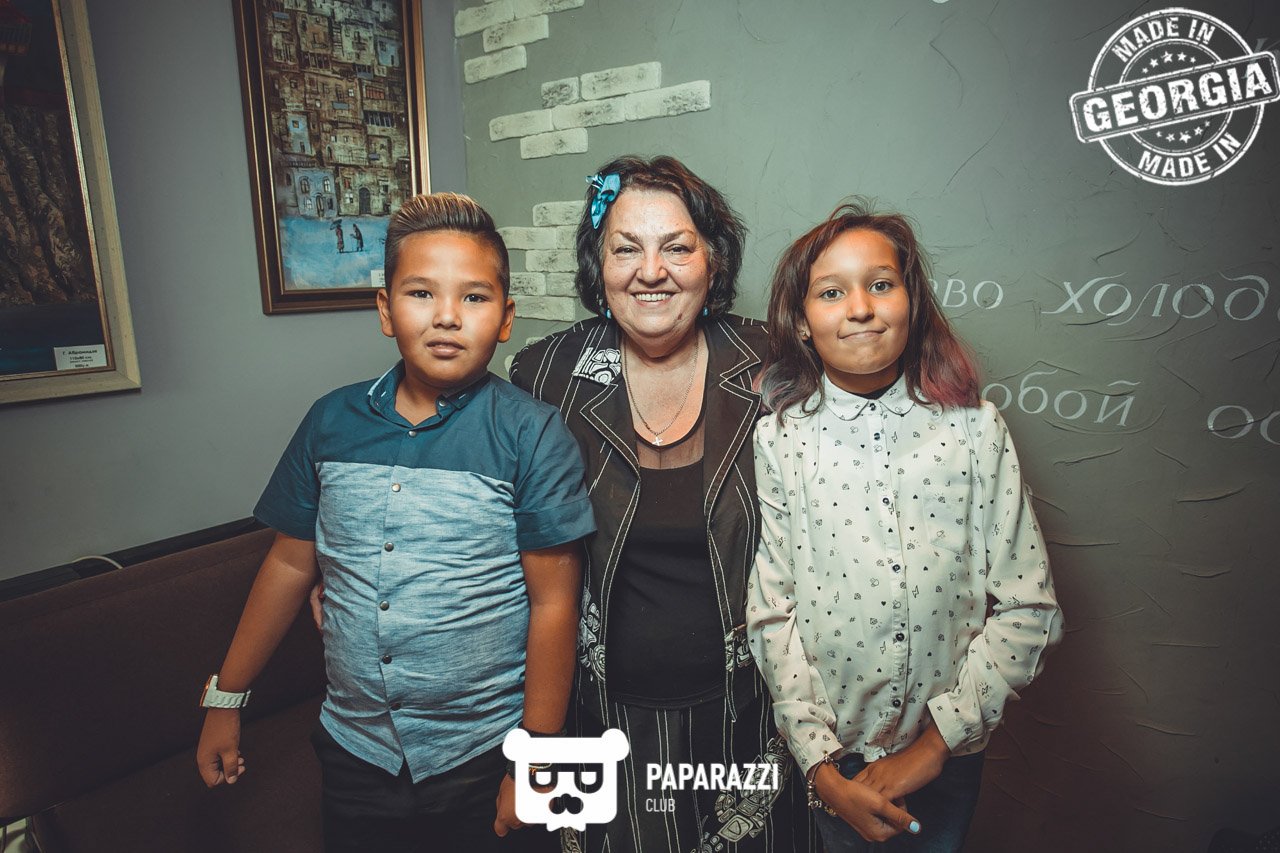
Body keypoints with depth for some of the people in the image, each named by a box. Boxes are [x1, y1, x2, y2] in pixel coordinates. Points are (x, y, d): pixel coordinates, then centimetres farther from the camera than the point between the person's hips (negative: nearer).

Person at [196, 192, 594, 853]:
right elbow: (291, 562, 7)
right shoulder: (332, 420, -3)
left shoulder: (533, 435, -15)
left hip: (484, 757, -3)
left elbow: (554, 603, -14)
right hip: (354, 750, 4)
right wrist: (225, 698, 11)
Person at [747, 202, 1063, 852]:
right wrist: (822, 768, -13)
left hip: (950, 748, 2)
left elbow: (1028, 609, -8)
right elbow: (771, 615, -11)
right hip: (829, 751, -1)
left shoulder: (975, 428, -9)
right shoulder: (775, 439, -13)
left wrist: (936, 743, -12)